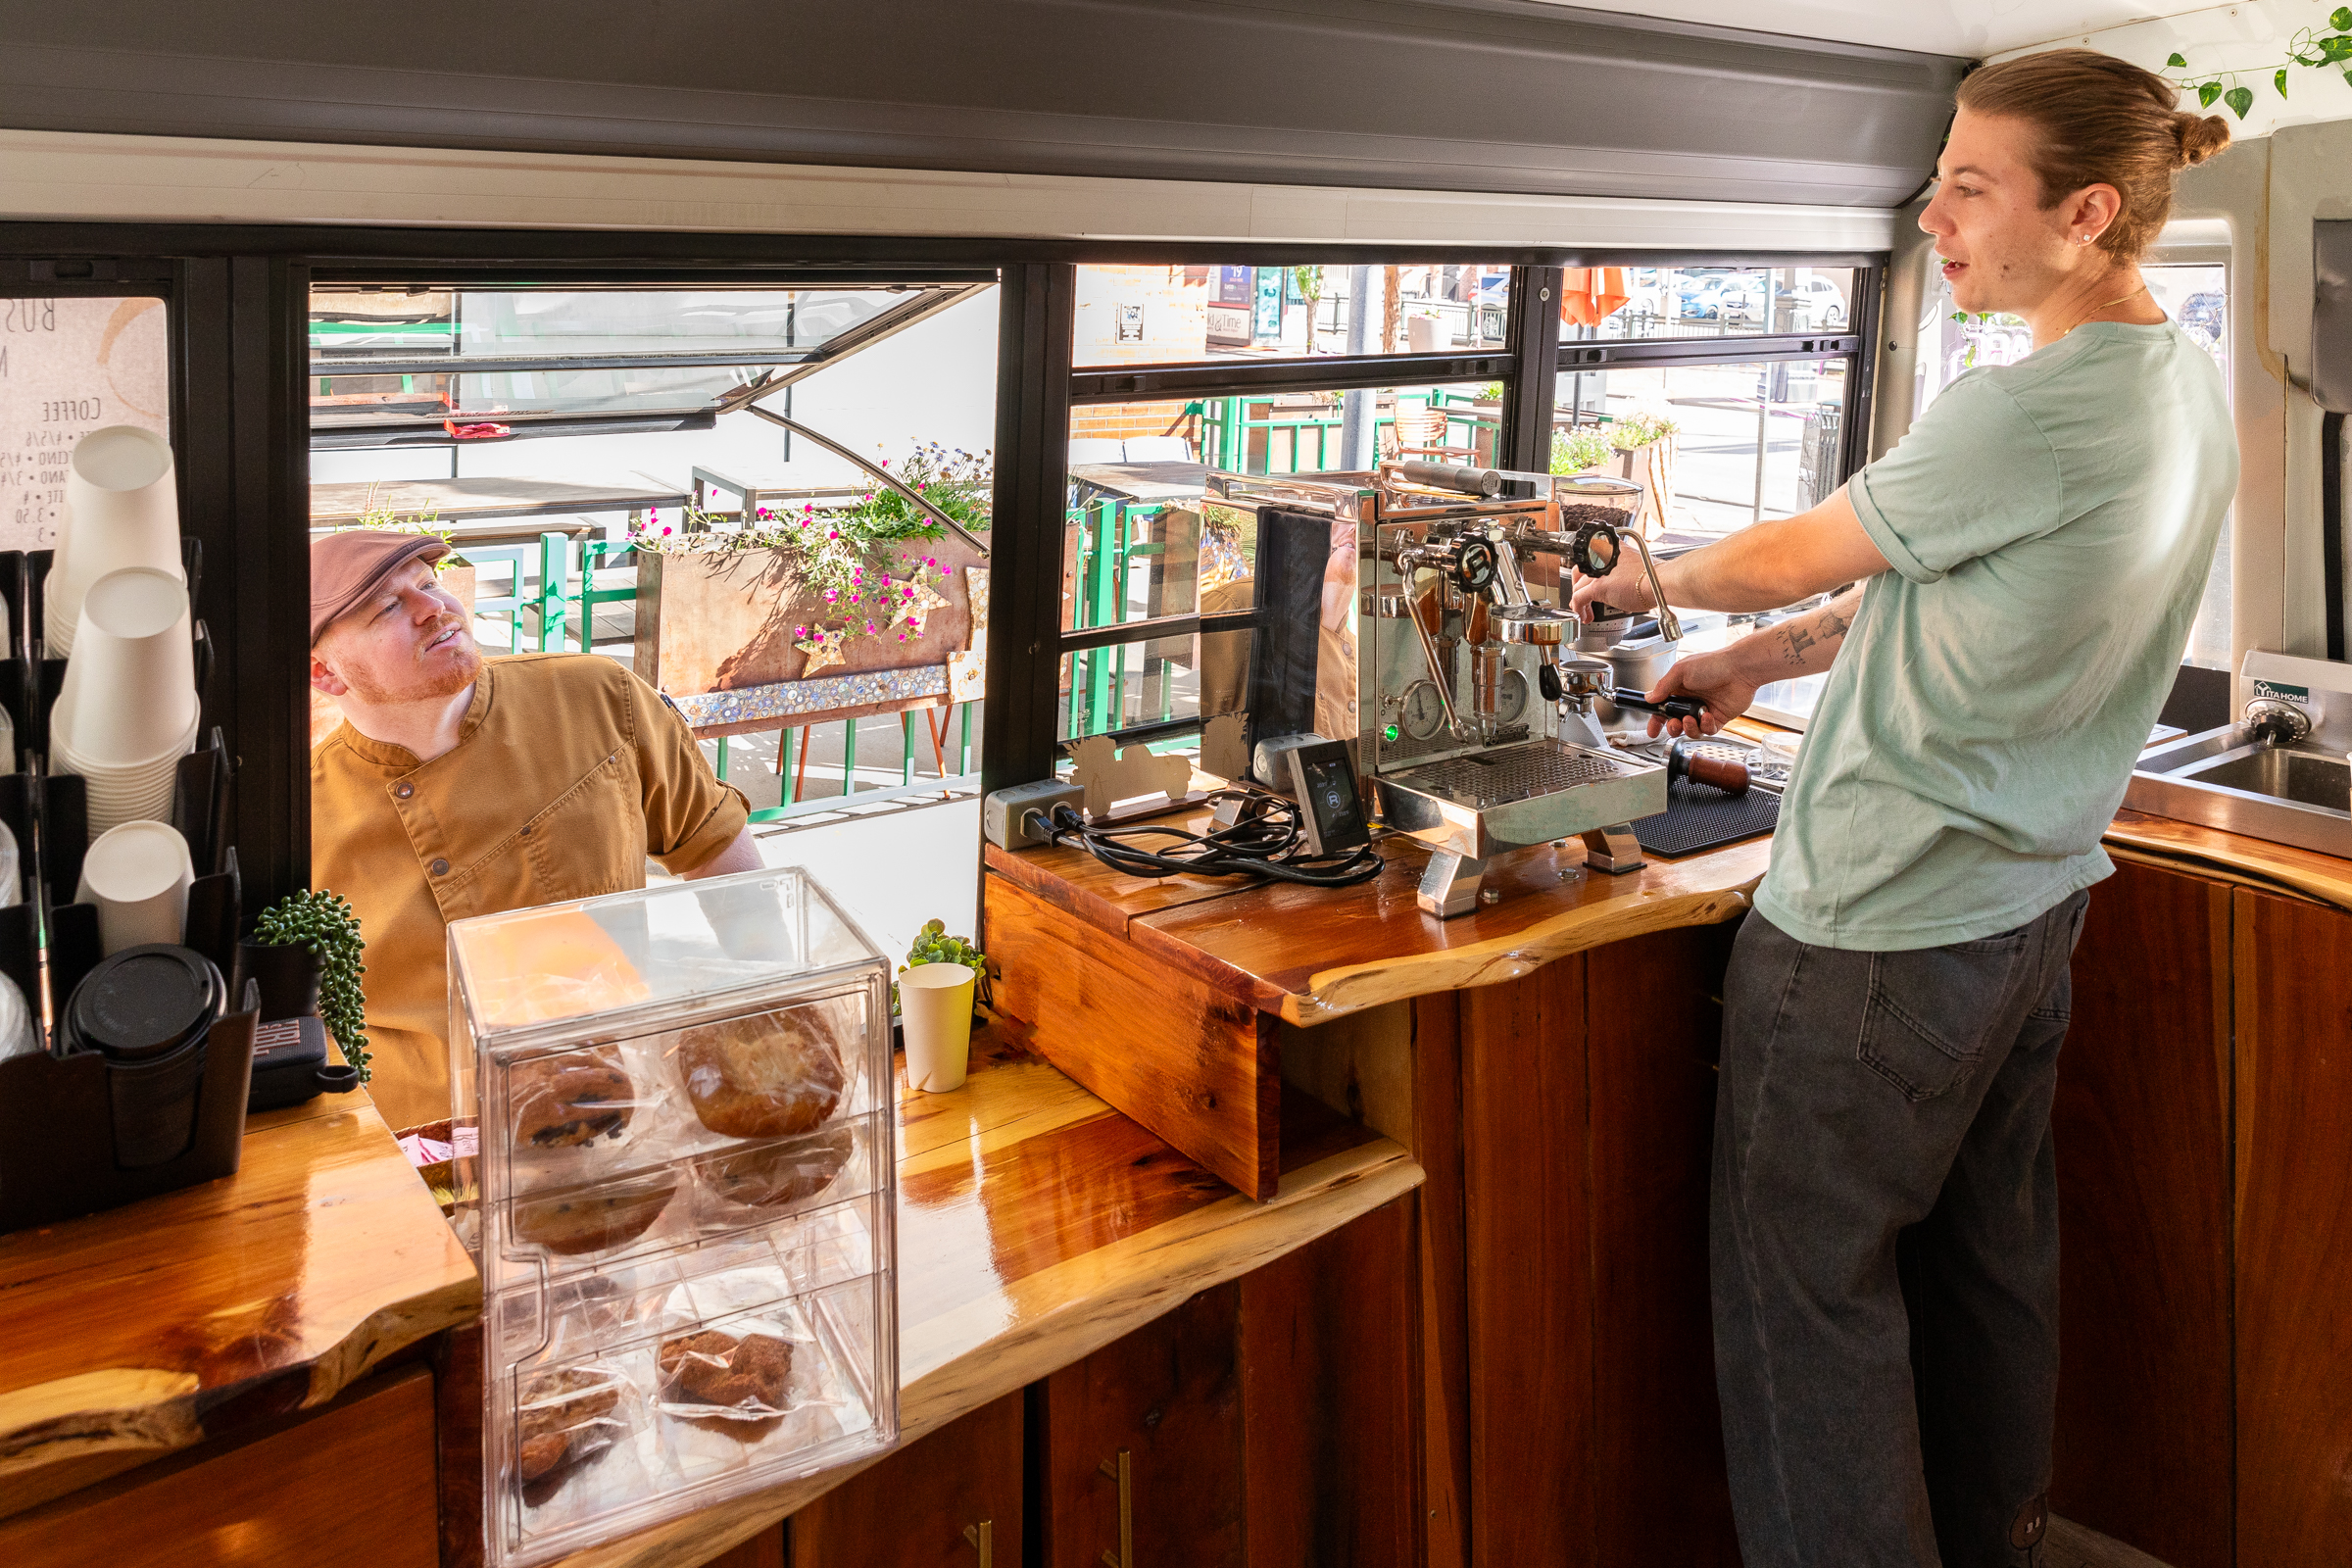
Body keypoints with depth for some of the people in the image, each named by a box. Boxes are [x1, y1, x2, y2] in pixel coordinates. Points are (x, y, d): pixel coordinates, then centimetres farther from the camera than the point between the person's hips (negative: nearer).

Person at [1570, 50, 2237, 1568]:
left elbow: (1791, 556, -10)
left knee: (1812, 1296, 5)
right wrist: (1768, 660, 13)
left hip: (1879, 937, -9)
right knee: (1989, 1260, 22)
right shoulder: (2188, 382, 6)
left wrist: (1650, 578, 10)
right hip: (2033, 906, 10)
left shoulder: (2025, 415, -23)